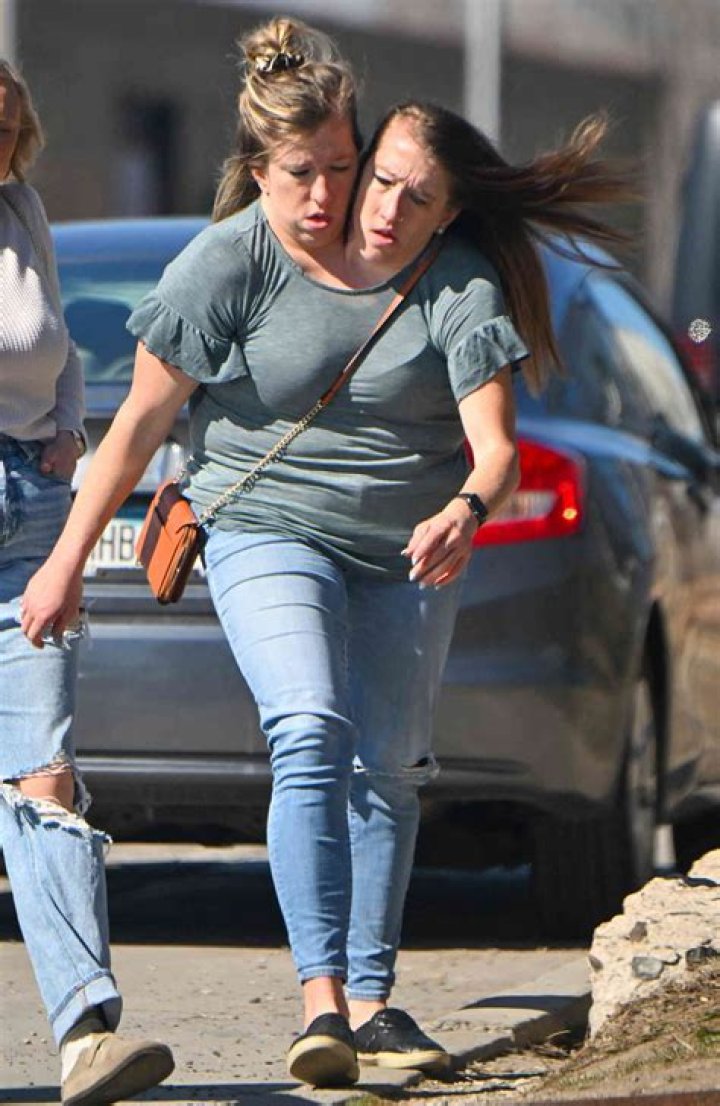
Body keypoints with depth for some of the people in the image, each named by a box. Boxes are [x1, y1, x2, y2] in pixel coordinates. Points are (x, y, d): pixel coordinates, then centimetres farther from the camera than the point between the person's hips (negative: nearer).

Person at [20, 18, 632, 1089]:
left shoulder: (460, 283, -10)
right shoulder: (231, 263, -13)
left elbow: (495, 442, -17)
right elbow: (142, 418, -6)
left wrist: (465, 510, -40)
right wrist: (68, 558, -6)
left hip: (408, 553, 3)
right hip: (268, 531, -3)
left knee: (387, 768, 7)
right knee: (311, 736, -22)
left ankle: (370, 1000, 20)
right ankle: (321, 1000, -28)